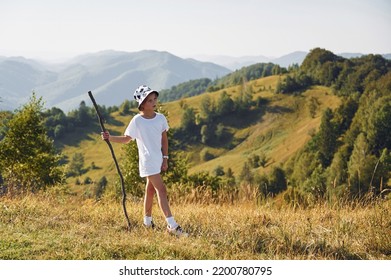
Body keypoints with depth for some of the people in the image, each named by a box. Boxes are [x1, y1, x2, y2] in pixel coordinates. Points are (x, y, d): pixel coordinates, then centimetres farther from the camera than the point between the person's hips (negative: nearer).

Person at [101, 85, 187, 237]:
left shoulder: (160, 118, 2)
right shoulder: (137, 121, -10)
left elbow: (164, 139, 10)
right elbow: (126, 139, -5)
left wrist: (165, 158, 6)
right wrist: (110, 137, -18)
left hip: (158, 160, 6)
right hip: (148, 161, -6)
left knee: (150, 189, 16)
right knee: (161, 189, -13)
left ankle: (147, 220, 30)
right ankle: (172, 225, -18)